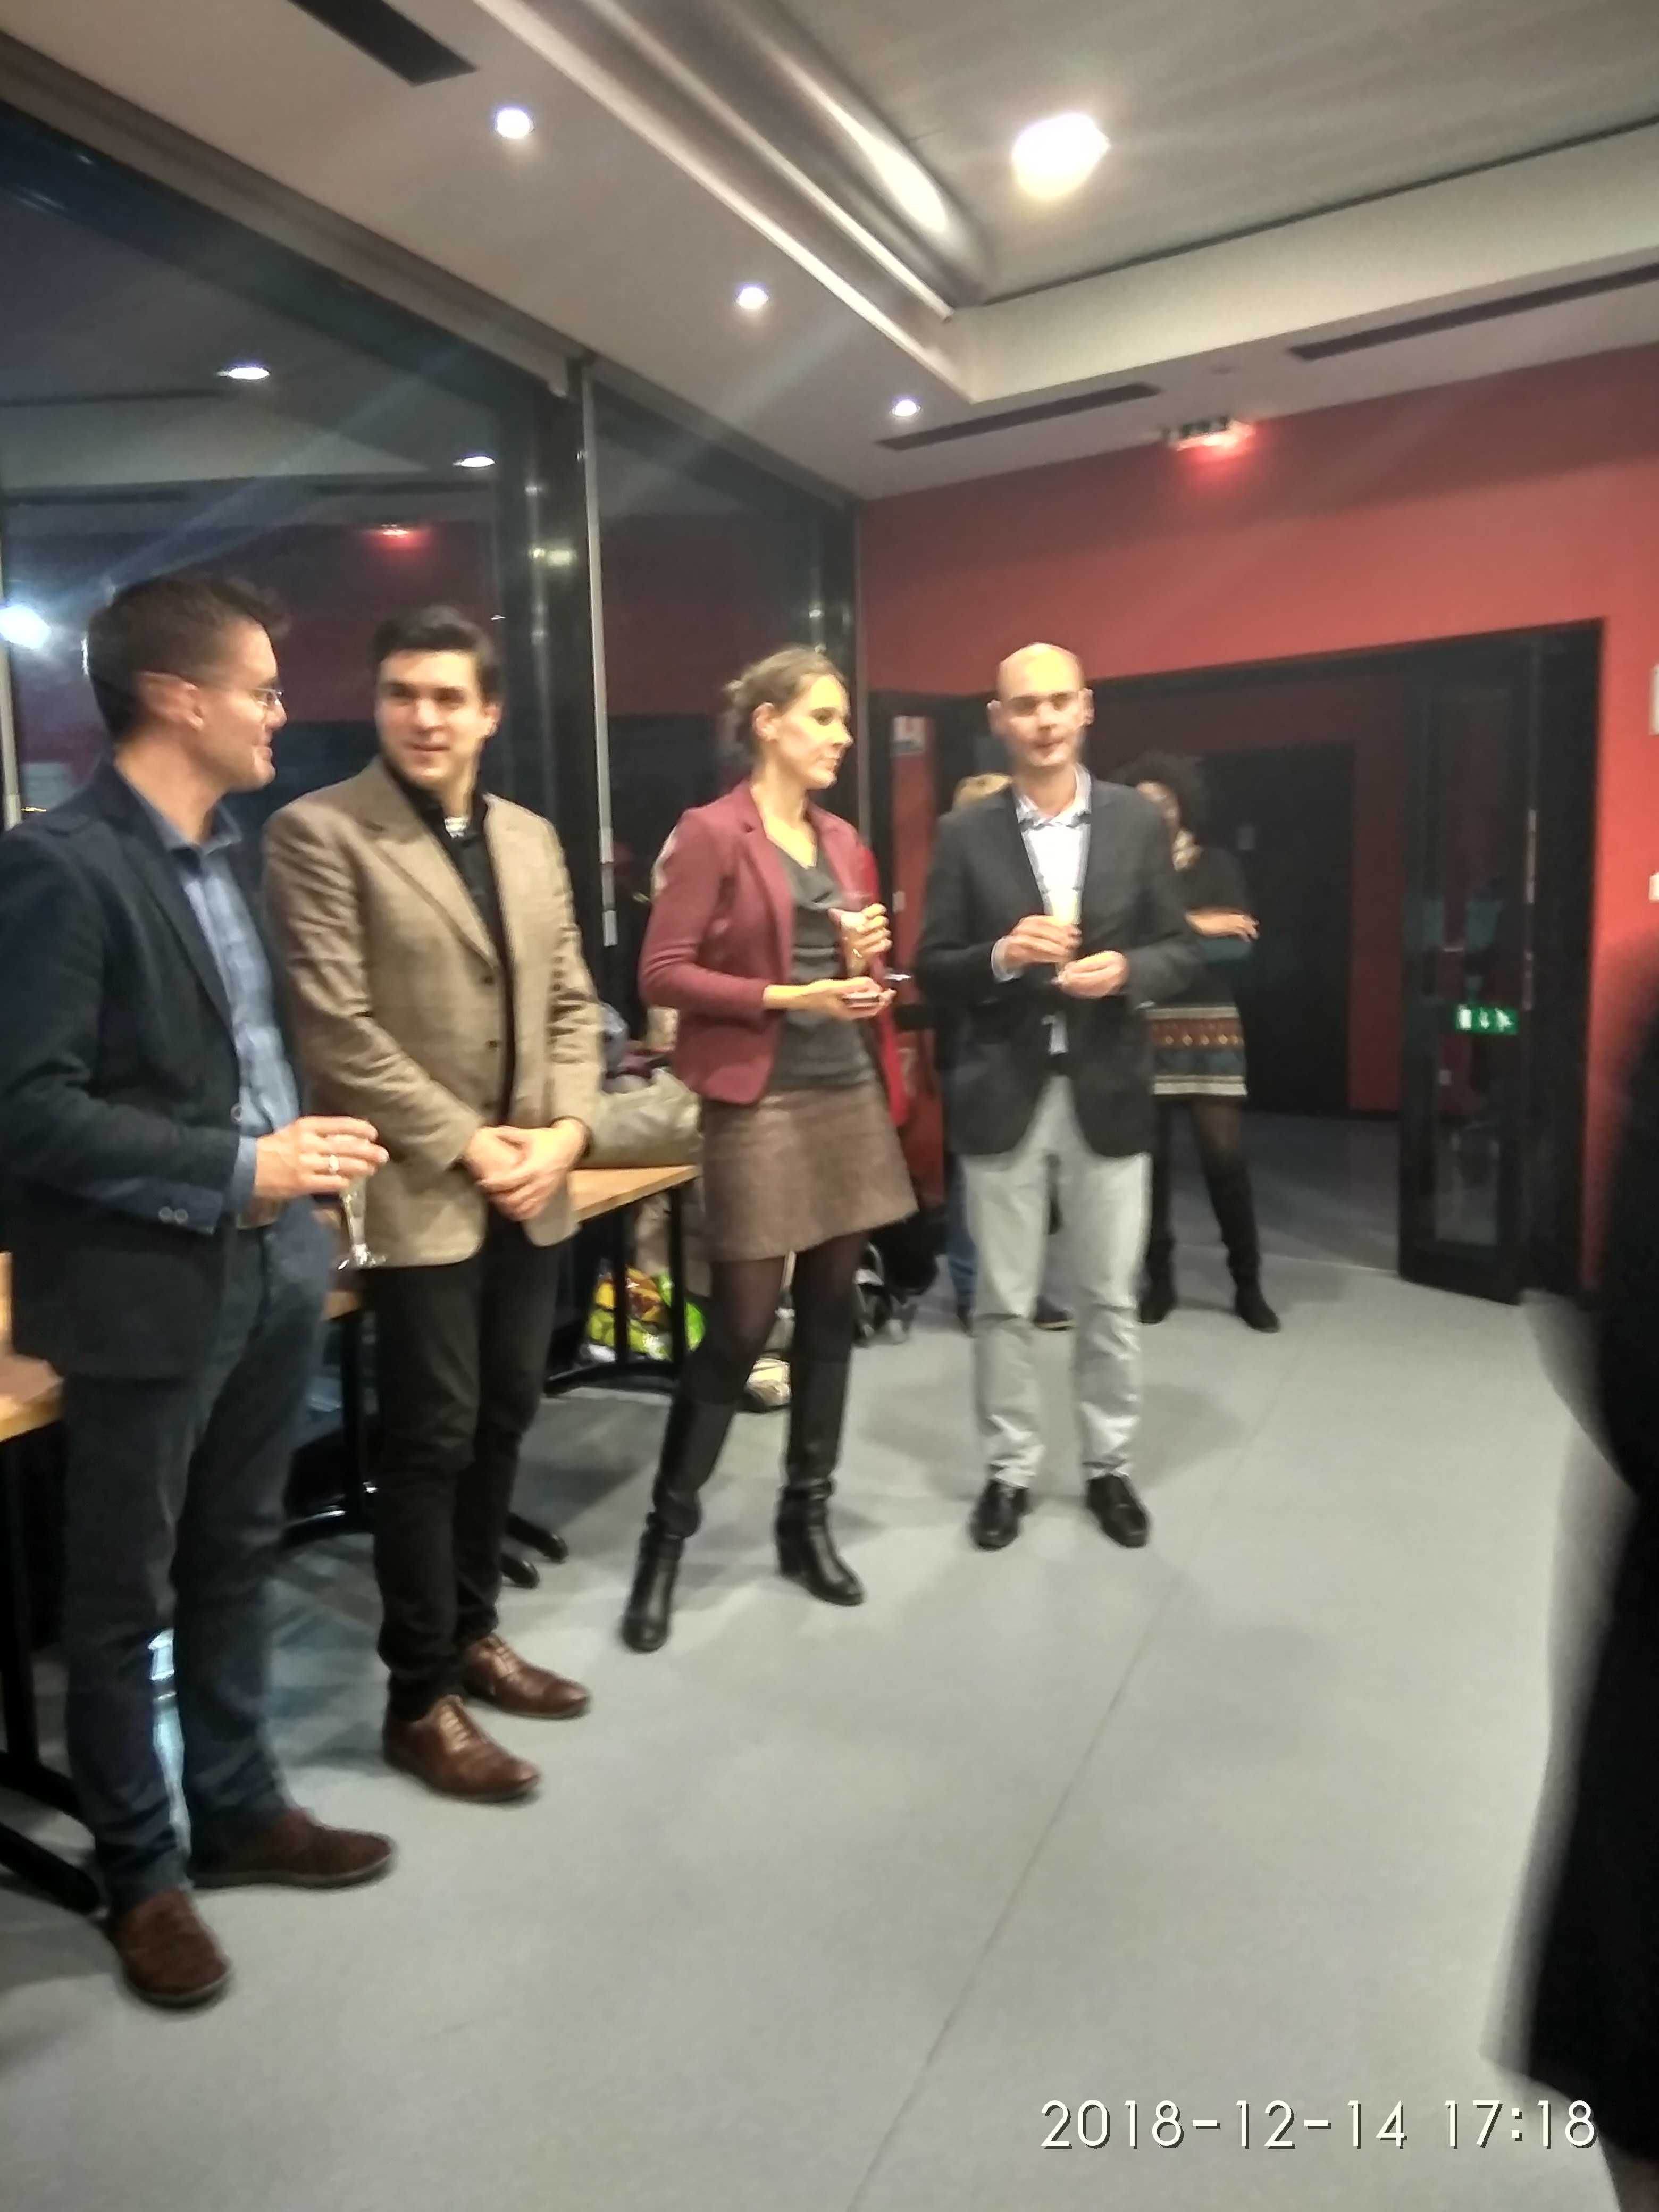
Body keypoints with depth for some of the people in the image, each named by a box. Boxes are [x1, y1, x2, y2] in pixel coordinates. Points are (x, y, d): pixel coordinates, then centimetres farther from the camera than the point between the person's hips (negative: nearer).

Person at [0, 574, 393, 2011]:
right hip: (150, 1286, -7)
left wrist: (307, 1155, 3)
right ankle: (141, 1871, 32)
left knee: (237, 1562, 20)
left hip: (275, 1269, 7)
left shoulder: (232, 855, 8)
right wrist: (239, 1169, -21)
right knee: (126, 1595, 12)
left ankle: (240, 1808, 39)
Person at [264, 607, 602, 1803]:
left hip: (531, 1190, 6)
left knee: (504, 1421, 15)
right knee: (433, 1440, 1)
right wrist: (465, 1144, -14)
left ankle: (474, 1633, 34)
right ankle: (421, 1699, 19)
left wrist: (566, 1130, -3)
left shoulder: (532, 838, 12)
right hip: (419, 1193, -6)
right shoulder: (319, 834, -7)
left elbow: (571, 1002, 12)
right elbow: (337, 1027, -13)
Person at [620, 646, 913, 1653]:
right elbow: (663, 973, -12)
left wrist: (870, 959, -2)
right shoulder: (711, 833, -6)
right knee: (741, 1327, -3)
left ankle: (808, 1517, 26)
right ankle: (667, 1534, 15)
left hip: (851, 1097, 7)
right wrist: (791, 996, -17)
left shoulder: (845, 840, 13)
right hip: (761, 1105, -6)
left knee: (831, 1315, 11)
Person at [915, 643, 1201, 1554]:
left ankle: (1107, 1465, 29)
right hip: (1003, 1095, 0)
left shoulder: (1137, 820, 3)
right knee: (1003, 1302, 9)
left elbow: (1180, 949, 5)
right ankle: (1009, 1469, 25)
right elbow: (933, 972, -1)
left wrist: (1127, 970, -16)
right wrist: (1002, 957, -19)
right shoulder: (965, 834, 0)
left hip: (1106, 1092, 1)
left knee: (1109, 1298, 11)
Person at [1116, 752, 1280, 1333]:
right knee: (1151, 1156, 3)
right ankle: (1159, 1278, 18)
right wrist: (1193, 927, -12)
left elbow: (1238, 944, -5)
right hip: (1143, 1028, 0)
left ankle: (1248, 1283, 12)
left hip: (1209, 1025, 0)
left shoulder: (1216, 864, 6)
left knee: (1225, 1154, -2)